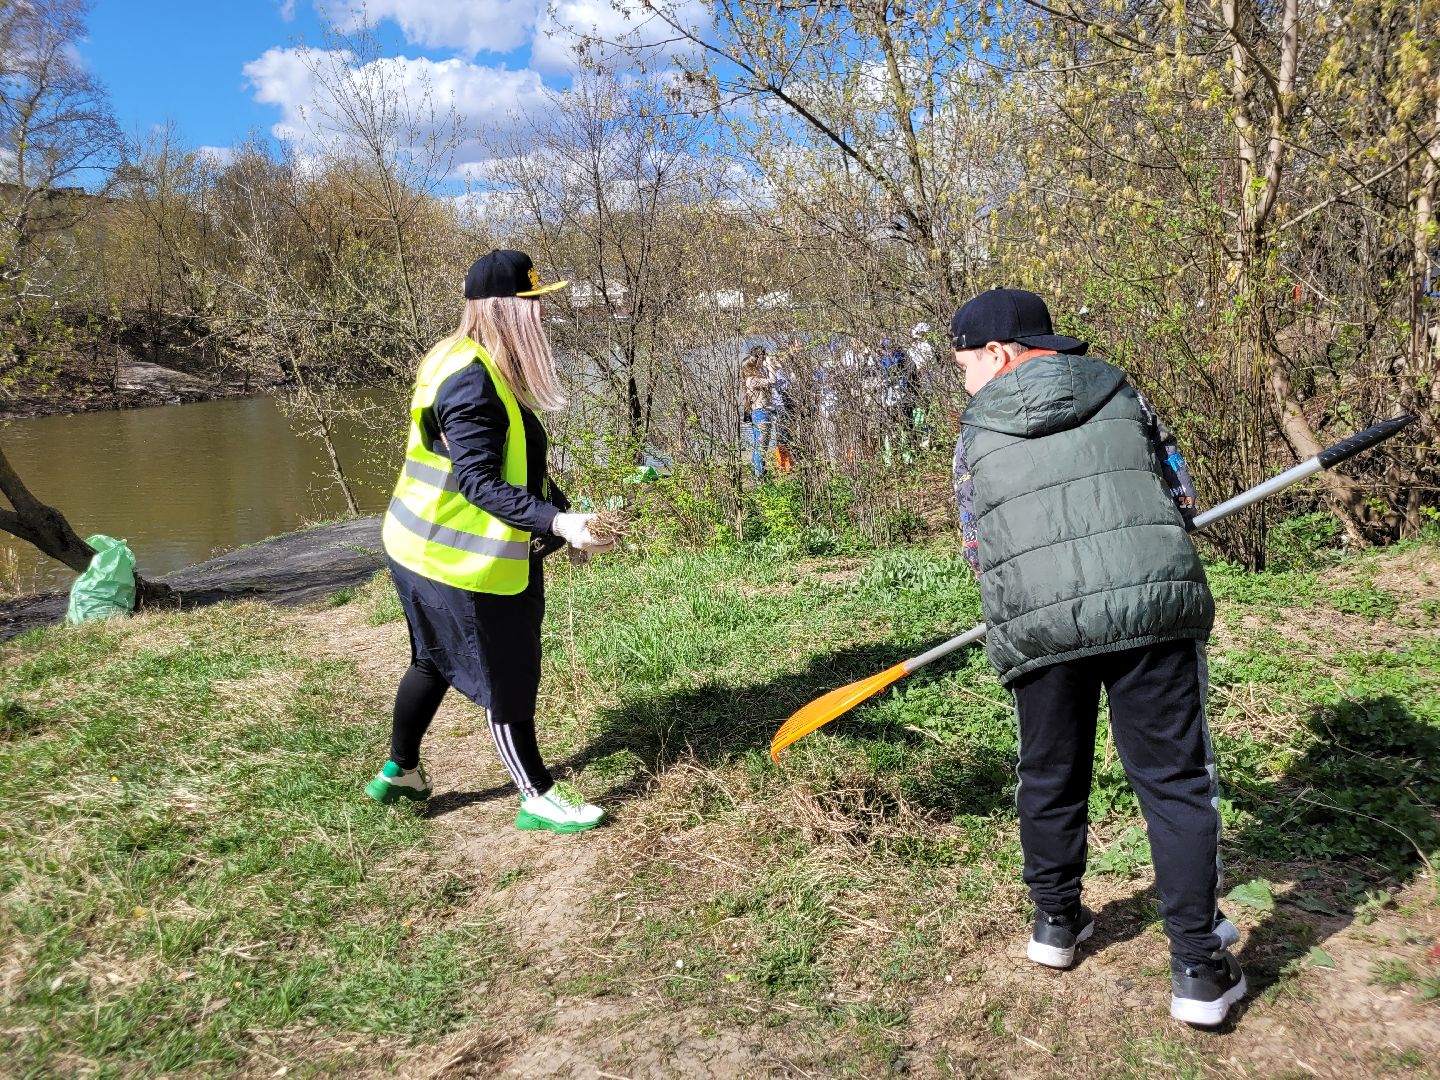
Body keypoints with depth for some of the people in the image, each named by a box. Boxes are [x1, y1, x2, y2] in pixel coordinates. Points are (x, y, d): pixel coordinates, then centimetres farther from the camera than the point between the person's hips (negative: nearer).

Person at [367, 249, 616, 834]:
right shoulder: (470, 381, -25)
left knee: (435, 662, 24)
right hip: (467, 560, -10)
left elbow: (514, 463, 15)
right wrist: (556, 522, -38)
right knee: (507, 679, 3)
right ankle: (538, 799, 18)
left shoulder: (477, 366, 7)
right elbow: (479, 483, -30)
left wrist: (564, 513, 18)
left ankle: (400, 772, 40)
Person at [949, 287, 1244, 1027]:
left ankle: (1056, 921, 34)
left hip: (1037, 625, 0)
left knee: (1050, 778, 18)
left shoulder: (977, 433, 10)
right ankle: (1198, 970, 11)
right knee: (1175, 780, 7)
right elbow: (1181, 497, 15)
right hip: (1153, 605, 0)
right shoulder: (1119, 394, 13)